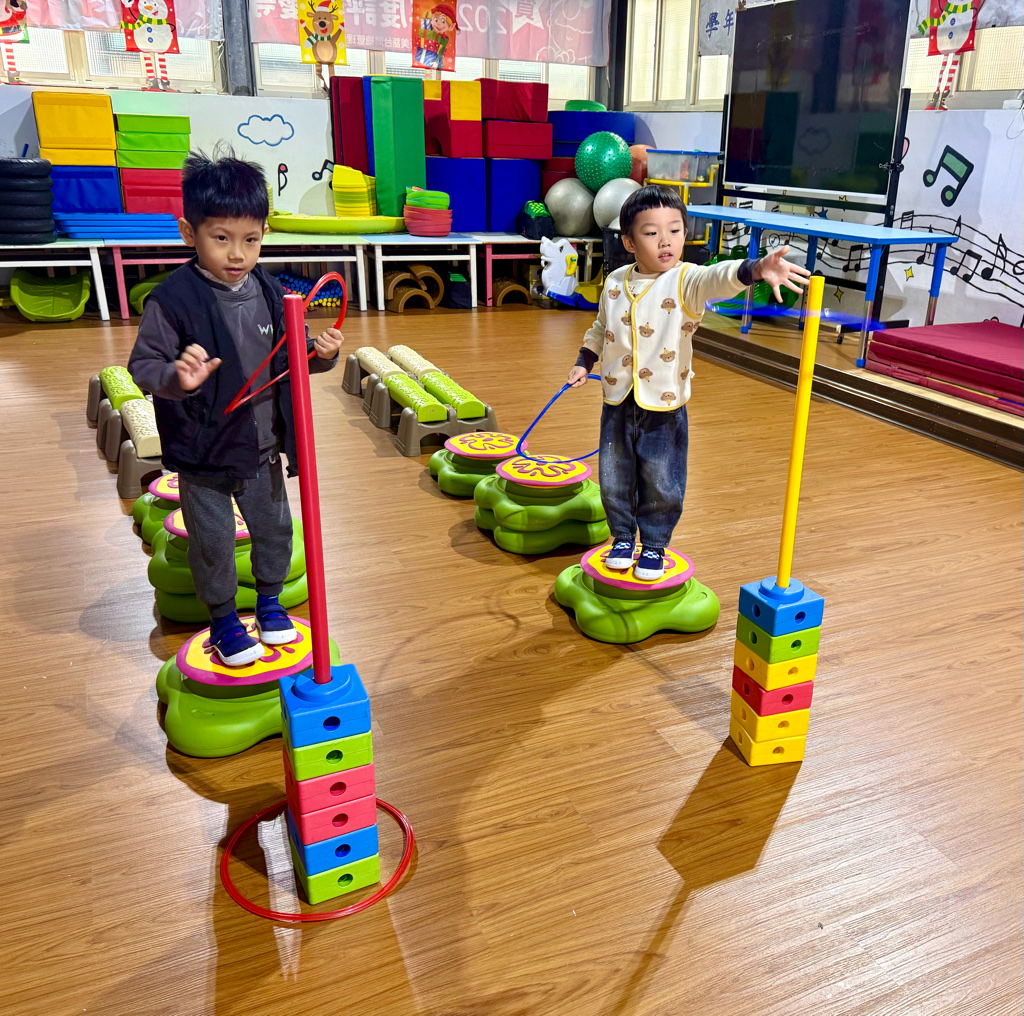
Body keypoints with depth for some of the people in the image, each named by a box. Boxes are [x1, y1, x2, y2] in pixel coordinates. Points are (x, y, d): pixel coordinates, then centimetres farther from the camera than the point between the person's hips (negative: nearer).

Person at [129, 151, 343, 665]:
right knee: (213, 542, 10)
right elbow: (142, 364, -16)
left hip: (262, 448, 5)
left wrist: (320, 352, -12)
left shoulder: (267, 292, -2)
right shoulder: (172, 300, -18)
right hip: (201, 454, -5)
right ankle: (222, 618, 32)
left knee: (274, 527, 19)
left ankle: (269, 599, 43)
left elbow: (288, 356, 9)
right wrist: (176, 378, -36)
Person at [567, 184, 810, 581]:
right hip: (618, 403, 3)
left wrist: (756, 269, -53)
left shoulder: (685, 281, -12)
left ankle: (654, 545, 28)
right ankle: (623, 538, 35)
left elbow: (719, 279, -34)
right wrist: (584, 362, 14)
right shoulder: (615, 283, 2)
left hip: (665, 408, -3)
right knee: (615, 481, 13)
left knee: (662, 486, 6)